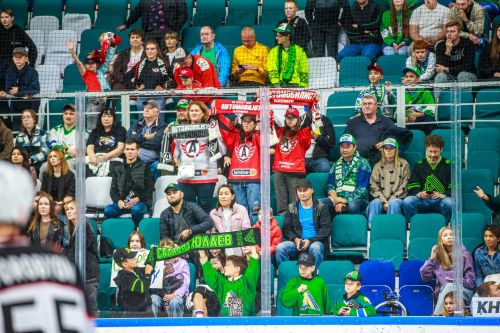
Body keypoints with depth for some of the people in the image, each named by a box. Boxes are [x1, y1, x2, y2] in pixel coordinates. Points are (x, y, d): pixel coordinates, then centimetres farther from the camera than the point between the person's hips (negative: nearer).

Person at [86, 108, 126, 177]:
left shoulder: (120, 130, 18)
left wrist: (106, 156, -13)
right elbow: (90, 148, 14)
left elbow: (120, 149, 4)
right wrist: (92, 157, -12)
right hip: (95, 159, 3)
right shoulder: (95, 132, 27)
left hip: (113, 159, -3)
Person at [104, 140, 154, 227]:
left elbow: (149, 188, 3)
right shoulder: (118, 169, 23)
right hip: (122, 202, 3)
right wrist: (118, 201, -6)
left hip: (140, 201, -3)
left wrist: (138, 199, -14)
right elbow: (113, 189, 16)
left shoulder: (144, 168, 12)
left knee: (137, 209, -39)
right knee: (108, 210, -29)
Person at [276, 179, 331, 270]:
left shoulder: (321, 208, 7)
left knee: (316, 247, -39)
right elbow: (286, 228, 10)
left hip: (315, 241, -2)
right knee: (280, 247, -27)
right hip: (297, 242, 2)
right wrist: (295, 239, -12)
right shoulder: (292, 208, 15)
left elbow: (326, 229, -1)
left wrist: (310, 241, -15)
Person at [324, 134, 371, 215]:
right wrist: (335, 199, -9)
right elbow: (330, 185, 13)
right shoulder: (336, 165, 21)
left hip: (356, 200, -4)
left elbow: (361, 190, -5)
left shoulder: (362, 163, 5)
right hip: (338, 199, 4)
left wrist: (345, 201, -14)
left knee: (353, 205, -40)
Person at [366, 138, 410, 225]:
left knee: (394, 203, -34)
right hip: (381, 198, 2)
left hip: (397, 198, -2)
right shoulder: (378, 166, 15)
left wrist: (390, 201, -9)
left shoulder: (403, 165, 8)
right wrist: (384, 201, -8)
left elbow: (404, 186, 1)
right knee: (375, 203, -30)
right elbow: (373, 186, 7)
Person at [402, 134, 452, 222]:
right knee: (407, 201, -29)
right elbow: (412, 187, 10)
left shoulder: (448, 165, 11)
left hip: (441, 199, -2)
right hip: (423, 200, 2)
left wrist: (442, 195, -17)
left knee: (449, 203, -37)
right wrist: (419, 194, -14)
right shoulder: (419, 165, 17)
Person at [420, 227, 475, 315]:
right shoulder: (438, 256, 14)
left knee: (449, 287, -35)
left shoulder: (464, 254, 6)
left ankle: (436, 316, -43)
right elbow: (425, 276, 7)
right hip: (443, 291, 2)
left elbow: (470, 280, 2)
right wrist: (432, 259, 3)